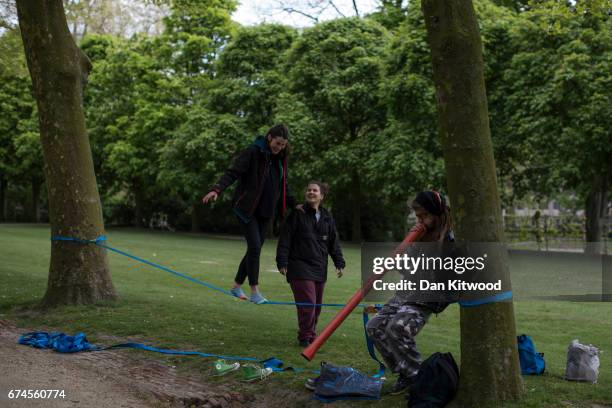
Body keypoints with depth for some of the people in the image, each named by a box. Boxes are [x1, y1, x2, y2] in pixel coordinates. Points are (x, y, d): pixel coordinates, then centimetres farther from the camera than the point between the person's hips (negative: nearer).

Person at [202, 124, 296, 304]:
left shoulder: (280, 159, 10)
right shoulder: (252, 153, -11)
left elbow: (283, 186, 20)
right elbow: (233, 172, -20)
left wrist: (294, 205, 13)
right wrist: (217, 189, -33)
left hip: (265, 211, 7)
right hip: (246, 208, -7)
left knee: (255, 248, 9)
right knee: (255, 246, -12)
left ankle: (237, 286, 23)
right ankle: (254, 291, -6)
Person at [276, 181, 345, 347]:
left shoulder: (327, 218, 12)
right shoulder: (297, 214, -4)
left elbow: (334, 242, 17)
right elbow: (285, 239, -6)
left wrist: (339, 263, 11)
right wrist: (282, 263, -11)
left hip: (319, 269, 6)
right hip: (300, 267, -5)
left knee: (316, 305, 10)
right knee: (307, 303, -12)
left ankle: (311, 335, 24)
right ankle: (305, 337, 0)